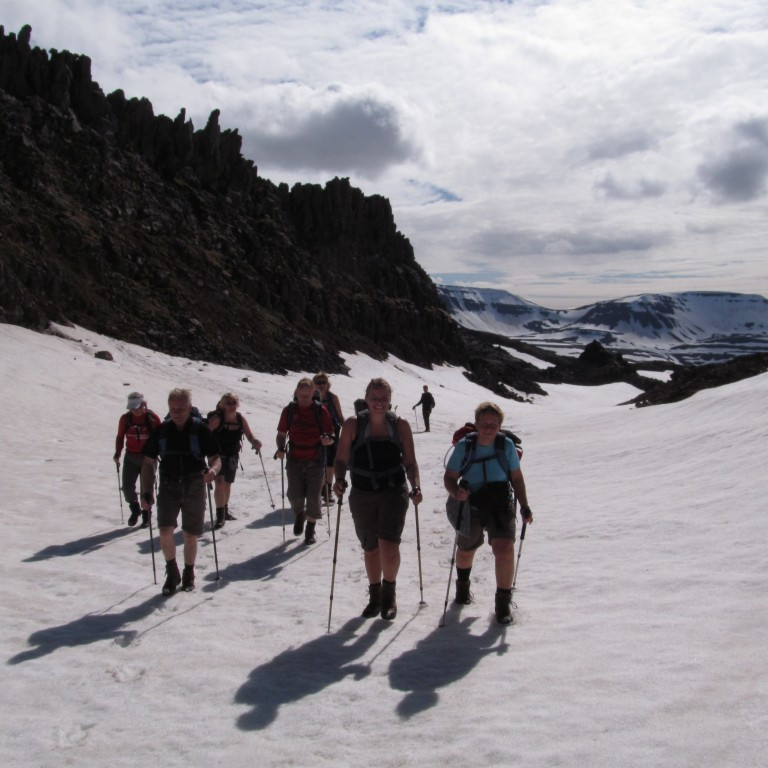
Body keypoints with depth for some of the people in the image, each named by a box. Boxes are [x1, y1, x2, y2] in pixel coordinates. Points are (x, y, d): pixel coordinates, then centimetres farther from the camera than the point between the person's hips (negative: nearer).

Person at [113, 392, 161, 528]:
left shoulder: (152, 417, -9)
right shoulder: (125, 418, -2)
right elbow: (120, 436, 7)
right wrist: (117, 454, 0)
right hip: (130, 457, 2)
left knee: (146, 488, 4)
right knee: (127, 487, -1)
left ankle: (146, 514, 23)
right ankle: (135, 509, 27)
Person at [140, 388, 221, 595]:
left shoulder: (201, 430, -5)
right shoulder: (161, 431, 1)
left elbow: (216, 459, -4)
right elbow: (148, 463, 8)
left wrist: (213, 470, -27)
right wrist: (146, 492, 0)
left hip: (194, 487, -1)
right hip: (168, 487, 1)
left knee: (190, 535, 7)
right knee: (165, 531, -14)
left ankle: (188, 574, 30)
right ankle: (172, 573, 9)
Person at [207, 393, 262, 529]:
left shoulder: (241, 419, -6)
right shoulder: (217, 419, -19)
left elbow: (250, 437, -3)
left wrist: (256, 442, -24)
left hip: (232, 456, 5)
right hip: (217, 455, -5)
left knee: (228, 483, 17)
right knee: (220, 481, -18)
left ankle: (225, 511, 36)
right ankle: (220, 515, -10)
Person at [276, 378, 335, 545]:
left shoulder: (321, 410, -3)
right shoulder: (289, 410, 1)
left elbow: (331, 436, 2)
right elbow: (282, 434, 8)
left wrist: (328, 440, -22)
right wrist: (281, 449, -11)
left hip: (315, 461, -1)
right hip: (294, 461, 1)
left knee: (313, 497, 1)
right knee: (295, 495, 0)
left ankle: (310, 530, 21)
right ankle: (299, 515, 35)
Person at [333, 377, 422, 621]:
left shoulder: (401, 425, 0)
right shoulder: (353, 425, -1)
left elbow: (410, 463, 4)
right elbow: (341, 460, 1)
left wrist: (415, 486, -10)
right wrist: (339, 479, -17)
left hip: (394, 493, -1)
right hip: (362, 495, 1)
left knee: (389, 546, -14)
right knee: (370, 549, 13)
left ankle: (389, 593, 14)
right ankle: (375, 595, 36)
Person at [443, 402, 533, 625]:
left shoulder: (506, 445, -10)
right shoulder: (464, 445, -13)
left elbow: (516, 477, 0)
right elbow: (449, 476, -9)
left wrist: (524, 507, -4)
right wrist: (456, 492, -30)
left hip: (500, 506, 0)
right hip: (471, 506, 1)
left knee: (504, 548, -22)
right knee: (466, 550, 20)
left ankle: (503, 601, -1)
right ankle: (462, 584, 55)